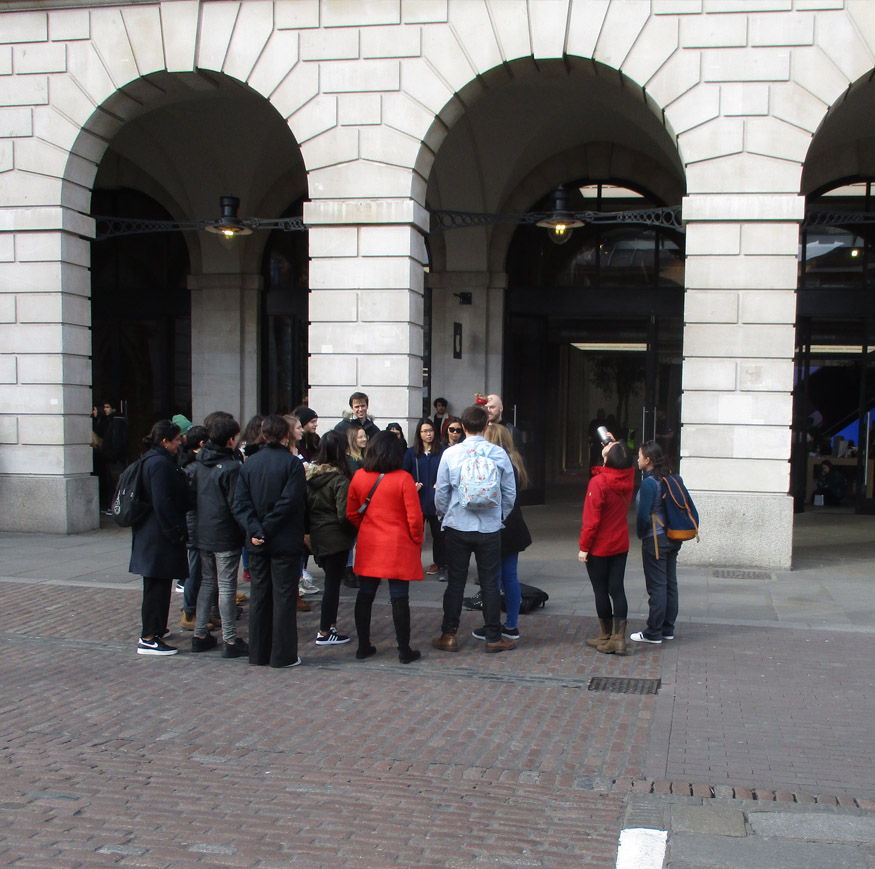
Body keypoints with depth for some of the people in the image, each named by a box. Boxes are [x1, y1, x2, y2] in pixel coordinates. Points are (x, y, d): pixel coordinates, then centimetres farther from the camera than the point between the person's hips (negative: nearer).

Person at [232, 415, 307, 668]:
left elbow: (240, 502, -4)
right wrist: (268, 529, -11)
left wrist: (255, 529, -10)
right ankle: (283, 655, 7)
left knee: (259, 596, 13)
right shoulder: (292, 463, -11)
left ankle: (258, 653, 19)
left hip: (257, 543, 5)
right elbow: (289, 502, -19)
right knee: (284, 597, 3)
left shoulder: (249, 463, 4)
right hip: (285, 542, -4)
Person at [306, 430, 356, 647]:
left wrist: (308, 529, 14)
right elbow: (344, 515, -21)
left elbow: (305, 506, 6)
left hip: (316, 536, 7)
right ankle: (325, 633, 9)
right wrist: (355, 528, -4)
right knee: (333, 583, 3)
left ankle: (330, 626, 25)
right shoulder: (339, 480, -19)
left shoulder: (310, 474, 2)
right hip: (336, 538, -7)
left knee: (331, 580, 19)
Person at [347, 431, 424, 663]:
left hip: (368, 546, 4)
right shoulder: (403, 479, -13)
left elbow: (351, 513, 6)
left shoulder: (359, 477, -1)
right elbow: (414, 517, -12)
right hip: (398, 546, -4)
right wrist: (417, 540, 3)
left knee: (365, 595, 12)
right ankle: (404, 650, 9)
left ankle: (363, 646, 20)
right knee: (399, 598, 2)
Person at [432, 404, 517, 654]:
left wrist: (446, 516, 16)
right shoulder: (499, 454, -5)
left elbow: (441, 493, -1)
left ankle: (449, 635, 14)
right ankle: (493, 638, 12)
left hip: (458, 527, 0)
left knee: (455, 582, 9)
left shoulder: (451, 454, -7)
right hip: (489, 528, 0)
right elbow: (510, 492, 1)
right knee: (490, 583, 8)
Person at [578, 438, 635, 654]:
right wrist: (615, 448, 15)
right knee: (617, 589, 7)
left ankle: (606, 637, 15)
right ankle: (619, 638, 4)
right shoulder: (628, 478, -3)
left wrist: (584, 547, -12)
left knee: (601, 591, 6)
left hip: (599, 547, -5)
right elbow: (625, 463, 25)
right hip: (621, 545, 5)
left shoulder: (598, 482, -20)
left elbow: (591, 519, -19)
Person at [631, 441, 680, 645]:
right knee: (670, 584, 13)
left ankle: (653, 634, 4)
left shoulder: (649, 483, -18)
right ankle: (668, 630, 22)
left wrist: (640, 535, 0)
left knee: (657, 587, -2)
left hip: (655, 540, -8)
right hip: (673, 538, 8)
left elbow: (643, 515, -18)